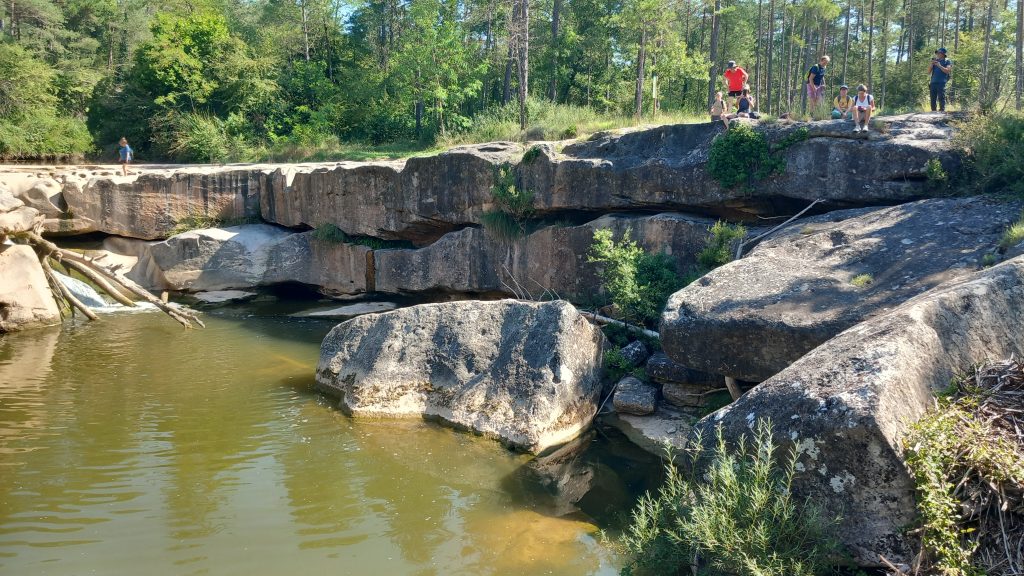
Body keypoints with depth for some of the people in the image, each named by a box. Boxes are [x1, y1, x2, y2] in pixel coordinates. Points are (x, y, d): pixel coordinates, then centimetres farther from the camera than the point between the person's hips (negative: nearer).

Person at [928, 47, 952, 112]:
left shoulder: (947, 61, 10)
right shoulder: (935, 61, 23)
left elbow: (947, 71, -5)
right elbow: (929, 72, 15)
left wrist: (939, 66, -12)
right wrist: (932, 64, 2)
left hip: (941, 83, -5)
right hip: (933, 82, 5)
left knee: (941, 98, -13)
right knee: (933, 99, 3)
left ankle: (942, 110, -15)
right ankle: (933, 111, 5)